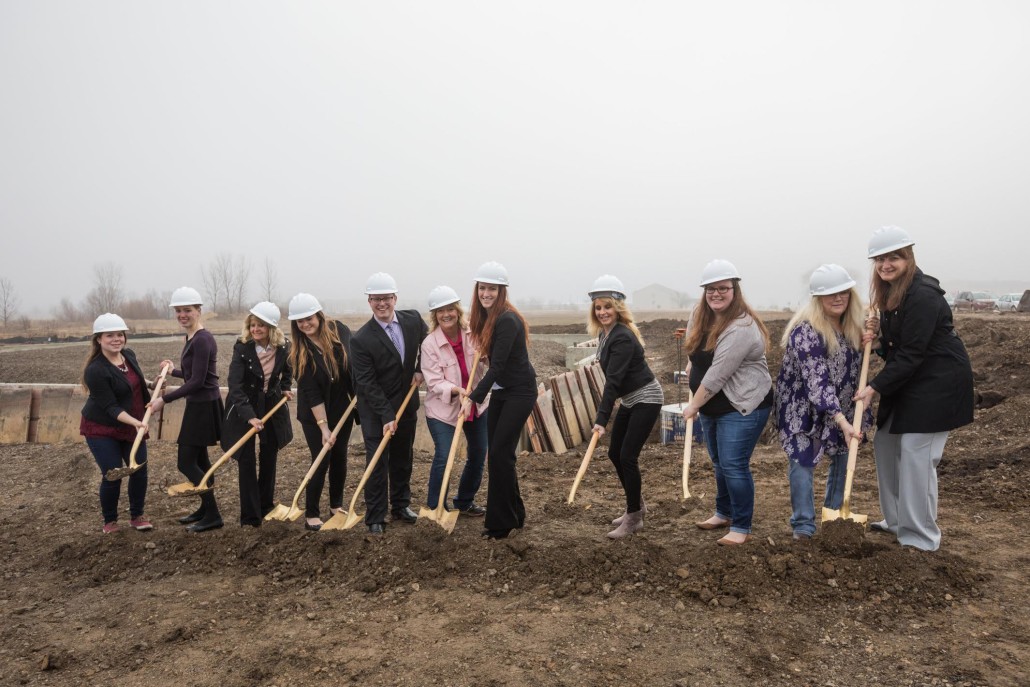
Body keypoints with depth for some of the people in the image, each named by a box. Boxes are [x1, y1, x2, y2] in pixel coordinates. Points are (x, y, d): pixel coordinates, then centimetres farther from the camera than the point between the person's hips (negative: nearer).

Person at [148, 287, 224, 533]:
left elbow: (197, 381, -22)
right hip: (198, 405, 10)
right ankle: (205, 508, 29)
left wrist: (165, 399, -19)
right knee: (198, 459, 17)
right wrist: (173, 371, 35)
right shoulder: (191, 338, 10)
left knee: (186, 462, -6)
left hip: (204, 406, -10)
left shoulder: (202, 339, -19)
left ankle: (213, 515, 1)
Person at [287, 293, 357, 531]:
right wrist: (323, 427, -22)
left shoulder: (339, 330, -13)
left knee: (339, 457, 13)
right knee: (321, 460, -3)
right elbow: (311, 393, -20)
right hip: (315, 415, -3)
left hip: (343, 409, 3)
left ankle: (337, 504, 30)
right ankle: (311, 513, 11)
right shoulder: (299, 352, -18)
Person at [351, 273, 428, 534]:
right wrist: (386, 416, -22)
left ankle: (401, 505, 31)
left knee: (402, 459, 15)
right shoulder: (361, 339, -18)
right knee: (377, 463, -2)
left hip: (406, 405, 4)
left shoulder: (413, 319, -6)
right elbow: (367, 383, -18)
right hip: (375, 410, -4)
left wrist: (420, 369, 1)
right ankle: (375, 517, 8)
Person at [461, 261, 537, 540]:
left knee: (500, 453, -10)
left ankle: (502, 523, 3)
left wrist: (473, 397, -28)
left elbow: (498, 366, -27)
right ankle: (514, 514, 25)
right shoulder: (486, 318, 4)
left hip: (520, 392, -9)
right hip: (500, 390, 9)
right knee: (496, 452, 9)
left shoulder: (507, 320, -23)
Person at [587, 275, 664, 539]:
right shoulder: (606, 332, 4)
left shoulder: (622, 337, -24)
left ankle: (634, 518, 5)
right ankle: (636, 505, 30)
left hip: (646, 399, -10)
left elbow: (614, 380, -30)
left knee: (627, 456, -9)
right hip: (630, 400, 10)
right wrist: (603, 415, 16)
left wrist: (602, 418, -33)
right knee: (614, 453, 12)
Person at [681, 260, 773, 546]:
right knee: (719, 463, 19)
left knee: (733, 466, -8)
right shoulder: (700, 314, 2)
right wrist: (693, 366, 11)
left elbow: (718, 374, -25)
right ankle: (724, 513, 36)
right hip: (711, 406, 9)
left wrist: (694, 405, -17)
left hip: (742, 407, -9)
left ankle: (742, 528, 5)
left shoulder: (740, 328, -25)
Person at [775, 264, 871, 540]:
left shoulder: (851, 324, -3)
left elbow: (856, 362, 16)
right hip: (803, 406, -7)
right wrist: (842, 422, -38)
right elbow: (816, 382, -33)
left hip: (840, 406, 7)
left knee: (843, 456, 12)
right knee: (803, 460, -8)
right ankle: (803, 525, 4)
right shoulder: (805, 331, -29)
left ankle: (835, 515, 30)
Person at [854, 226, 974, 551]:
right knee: (886, 444, 13)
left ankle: (921, 539, 2)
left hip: (938, 382, -10)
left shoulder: (923, 296, -22)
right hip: (908, 379, 10)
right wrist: (877, 339, -6)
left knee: (916, 452, -10)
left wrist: (875, 387, -21)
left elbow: (911, 354, -23)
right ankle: (897, 521, 27)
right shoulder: (890, 292, 8)